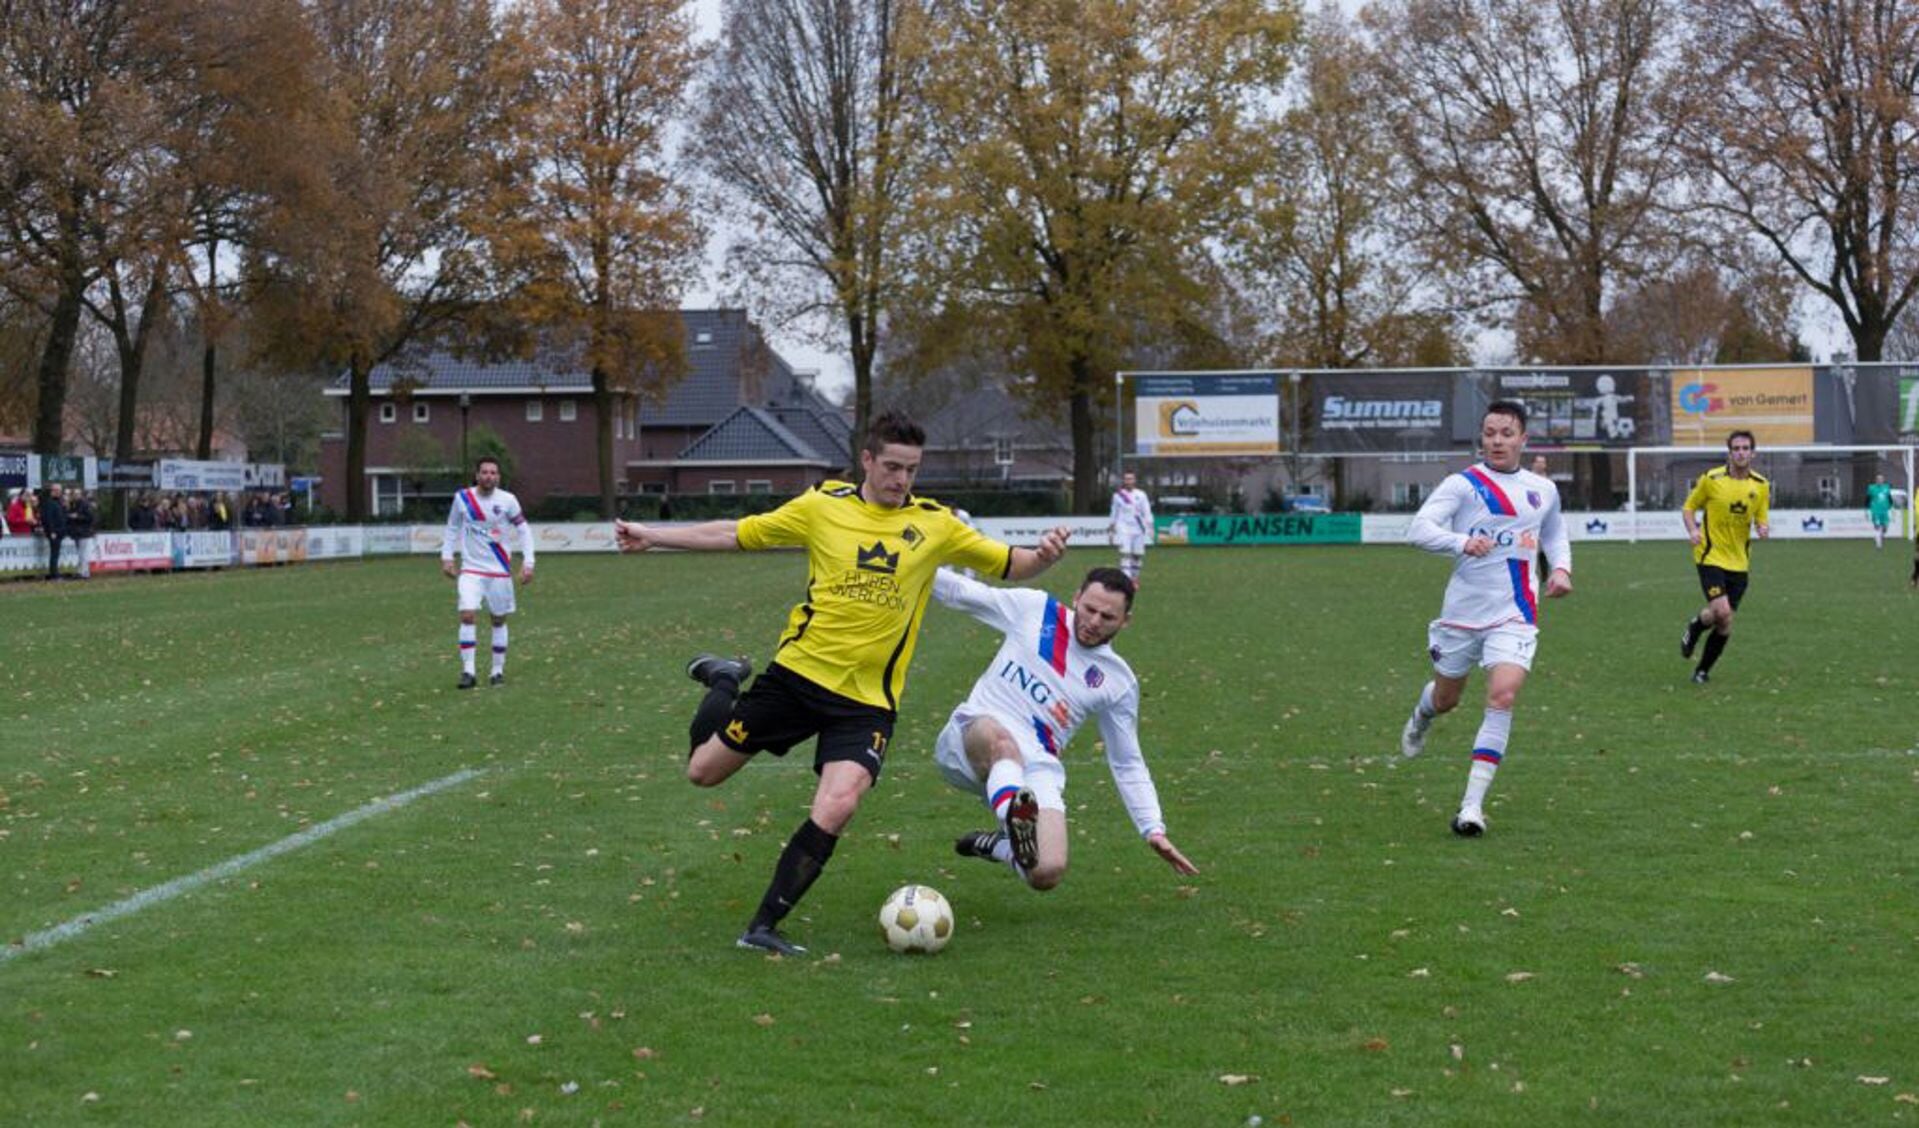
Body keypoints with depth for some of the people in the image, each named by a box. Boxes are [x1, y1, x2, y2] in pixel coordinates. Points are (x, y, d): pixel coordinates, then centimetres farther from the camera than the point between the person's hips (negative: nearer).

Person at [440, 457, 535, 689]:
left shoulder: (507, 500, -6)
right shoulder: (462, 498, -3)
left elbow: (524, 529, 2)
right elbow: (452, 528, 12)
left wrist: (528, 563, -5)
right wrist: (446, 557, 6)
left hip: (499, 570, 0)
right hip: (471, 569, 0)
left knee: (499, 620, 7)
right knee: (467, 615, -16)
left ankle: (498, 670, 20)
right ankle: (468, 671, -14)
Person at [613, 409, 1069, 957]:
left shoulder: (936, 525, 0)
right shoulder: (823, 505, -2)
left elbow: (1009, 565, 3)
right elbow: (736, 534, 6)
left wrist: (1043, 556, -19)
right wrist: (651, 536, 4)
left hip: (867, 700, 0)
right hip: (797, 671, 0)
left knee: (836, 808, -21)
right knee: (703, 771, 6)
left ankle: (763, 926, -6)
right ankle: (725, 680, 37)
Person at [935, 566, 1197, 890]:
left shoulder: (1119, 682, 9)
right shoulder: (1032, 608, 7)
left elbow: (1127, 765, 15)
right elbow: (960, 591, 14)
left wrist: (1153, 830, 7)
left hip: (1034, 767, 1)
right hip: (969, 741, -1)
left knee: (1048, 874, -23)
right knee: (998, 736, -40)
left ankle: (995, 845, 10)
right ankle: (1016, 818, -67)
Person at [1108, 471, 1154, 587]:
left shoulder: (1141, 495, 5)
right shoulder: (1117, 495, 7)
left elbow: (1147, 512, 2)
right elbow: (1114, 513, 18)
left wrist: (1149, 527, -6)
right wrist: (1111, 526, 22)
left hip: (1138, 529, 1)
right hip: (1123, 529, -1)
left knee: (1137, 555, 3)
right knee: (1125, 554, -14)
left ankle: (1135, 578, 20)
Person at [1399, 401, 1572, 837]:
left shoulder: (1543, 490, 8)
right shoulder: (1463, 484, -6)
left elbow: (1555, 534, 28)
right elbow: (1419, 529, -19)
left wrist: (1561, 568, 7)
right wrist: (1463, 542, -36)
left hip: (1514, 615, 1)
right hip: (1463, 610, -1)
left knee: (1503, 697, -19)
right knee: (1445, 699, 15)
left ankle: (1472, 805, -17)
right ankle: (1420, 720, 56)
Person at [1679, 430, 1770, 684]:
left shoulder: (1761, 485, 3)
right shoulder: (1711, 479, -7)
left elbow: (1761, 520, 9)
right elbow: (1688, 508, 3)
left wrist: (1763, 528, -15)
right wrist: (1693, 530, -16)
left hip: (1739, 561, 4)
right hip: (1711, 556, -4)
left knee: (1725, 625, 4)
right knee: (1721, 611, -21)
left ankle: (1703, 670, 23)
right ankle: (1694, 628, 12)